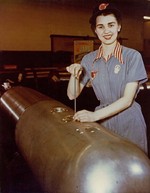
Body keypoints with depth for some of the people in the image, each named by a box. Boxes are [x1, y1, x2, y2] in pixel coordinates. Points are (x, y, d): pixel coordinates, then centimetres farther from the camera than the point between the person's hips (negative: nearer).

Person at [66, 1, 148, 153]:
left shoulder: (132, 56, -10)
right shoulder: (89, 59, 2)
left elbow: (127, 99, -15)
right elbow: (72, 95, 2)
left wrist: (94, 115, -23)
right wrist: (74, 75, -16)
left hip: (129, 122, -3)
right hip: (102, 121, 3)